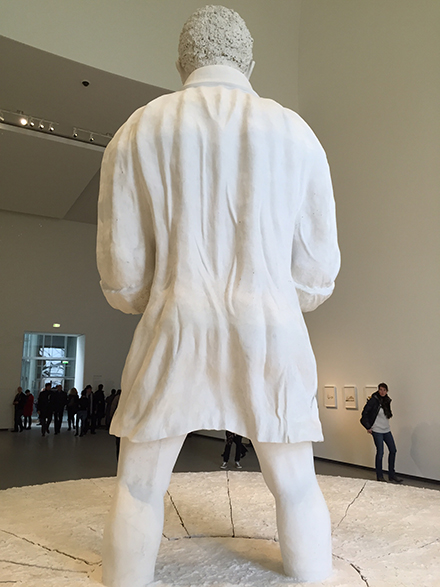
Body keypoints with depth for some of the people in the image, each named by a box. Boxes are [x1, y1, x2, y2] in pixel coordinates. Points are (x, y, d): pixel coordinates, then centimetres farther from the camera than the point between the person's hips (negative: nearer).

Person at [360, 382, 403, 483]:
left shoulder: (387, 400, 6)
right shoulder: (373, 400, -14)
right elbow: (364, 413, -13)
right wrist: (368, 427, -12)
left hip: (386, 430, 7)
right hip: (377, 431, -7)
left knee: (393, 450, 6)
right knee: (380, 452, -2)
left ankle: (392, 475, 18)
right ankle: (379, 476, 12)